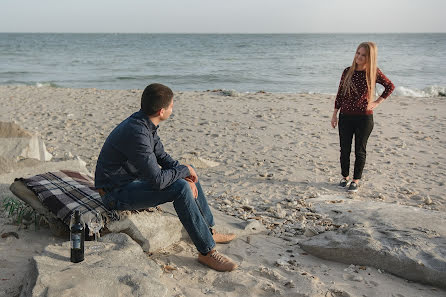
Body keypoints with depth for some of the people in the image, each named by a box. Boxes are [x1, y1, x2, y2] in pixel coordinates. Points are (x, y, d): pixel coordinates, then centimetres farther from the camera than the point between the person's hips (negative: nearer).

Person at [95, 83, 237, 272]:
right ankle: (207, 252, -19)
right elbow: (158, 180, -32)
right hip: (117, 193, -10)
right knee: (180, 188, -27)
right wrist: (184, 170, -15)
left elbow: (162, 157, 10)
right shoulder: (137, 133, -30)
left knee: (190, 175, 11)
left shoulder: (145, 123, 1)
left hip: (134, 179, 10)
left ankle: (208, 232, 21)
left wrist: (187, 176, -5)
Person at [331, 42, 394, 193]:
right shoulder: (348, 71, 0)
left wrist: (377, 102, 1)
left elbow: (390, 86, 9)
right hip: (346, 116, 2)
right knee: (345, 149, 10)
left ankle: (356, 180, 20)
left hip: (364, 118, -2)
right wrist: (335, 114, 6)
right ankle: (345, 177, 27)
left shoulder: (374, 73, -5)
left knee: (360, 151, 7)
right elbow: (340, 93, 7)